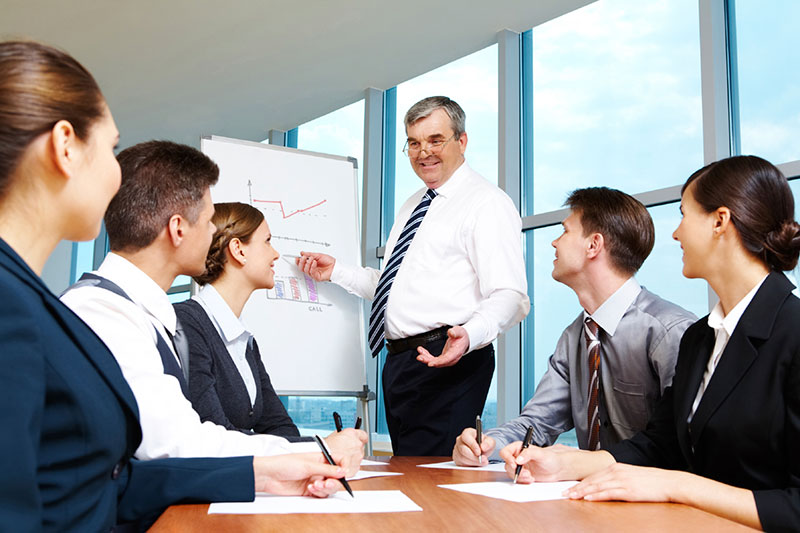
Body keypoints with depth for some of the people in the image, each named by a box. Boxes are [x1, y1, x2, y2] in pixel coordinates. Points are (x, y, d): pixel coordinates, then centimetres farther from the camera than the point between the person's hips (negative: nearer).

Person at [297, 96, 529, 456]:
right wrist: (337, 272, 21)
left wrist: (469, 335, -34)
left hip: (448, 361, -8)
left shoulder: (488, 203, -6)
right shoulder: (412, 207, 22)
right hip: (399, 360, 9)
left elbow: (510, 297, -16)